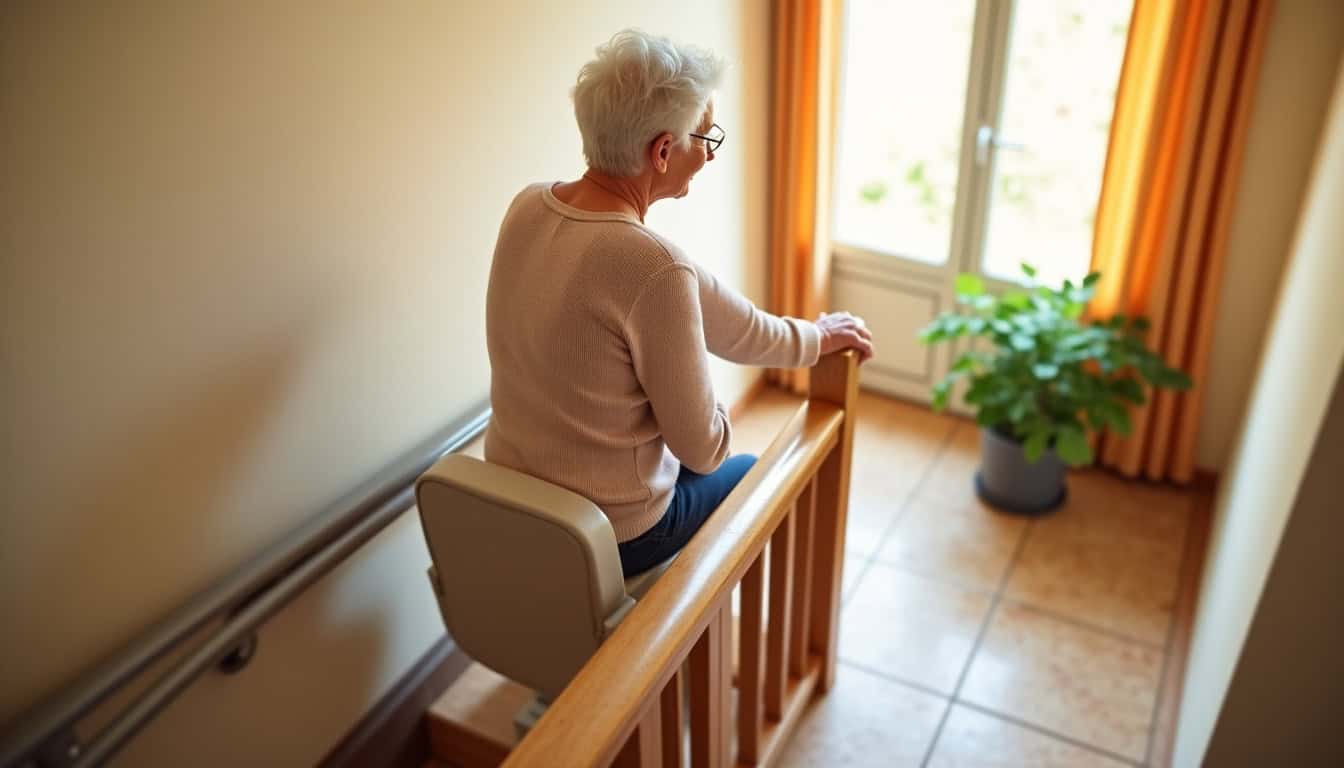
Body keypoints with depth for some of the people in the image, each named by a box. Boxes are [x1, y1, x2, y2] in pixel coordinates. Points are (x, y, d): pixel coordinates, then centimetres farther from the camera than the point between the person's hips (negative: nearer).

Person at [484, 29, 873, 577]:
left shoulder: (529, 207, -6)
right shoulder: (653, 266, -31)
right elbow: (702, 448, -19)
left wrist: (815, 337, 11)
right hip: (608, 534, -6)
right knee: (755, 475, 25)